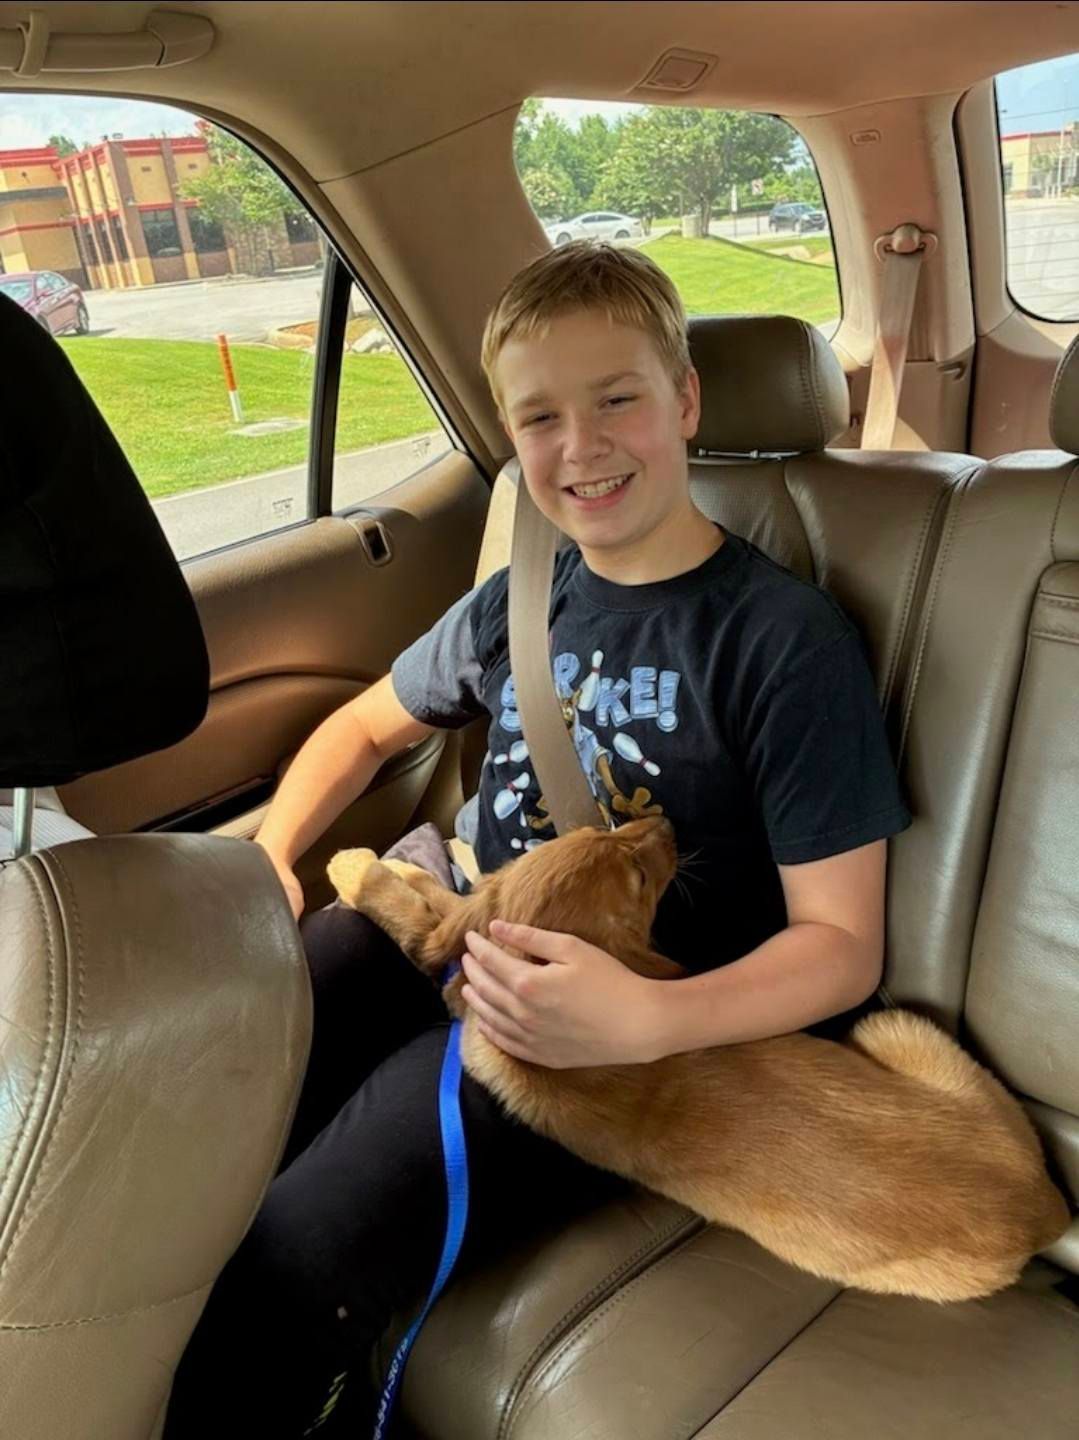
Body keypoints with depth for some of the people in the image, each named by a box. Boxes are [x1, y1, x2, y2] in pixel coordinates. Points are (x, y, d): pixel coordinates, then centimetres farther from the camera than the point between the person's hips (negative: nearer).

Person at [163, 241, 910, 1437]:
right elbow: (367, 724, 23)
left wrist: (646, 1019, -29)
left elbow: (841, 943, -11)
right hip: (458, 944, 6)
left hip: (632, 1034, -5)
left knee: (266, 1296, -25)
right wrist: (266, 857, 4)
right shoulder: (519, 602, 8)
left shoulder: (788, 640, -11)